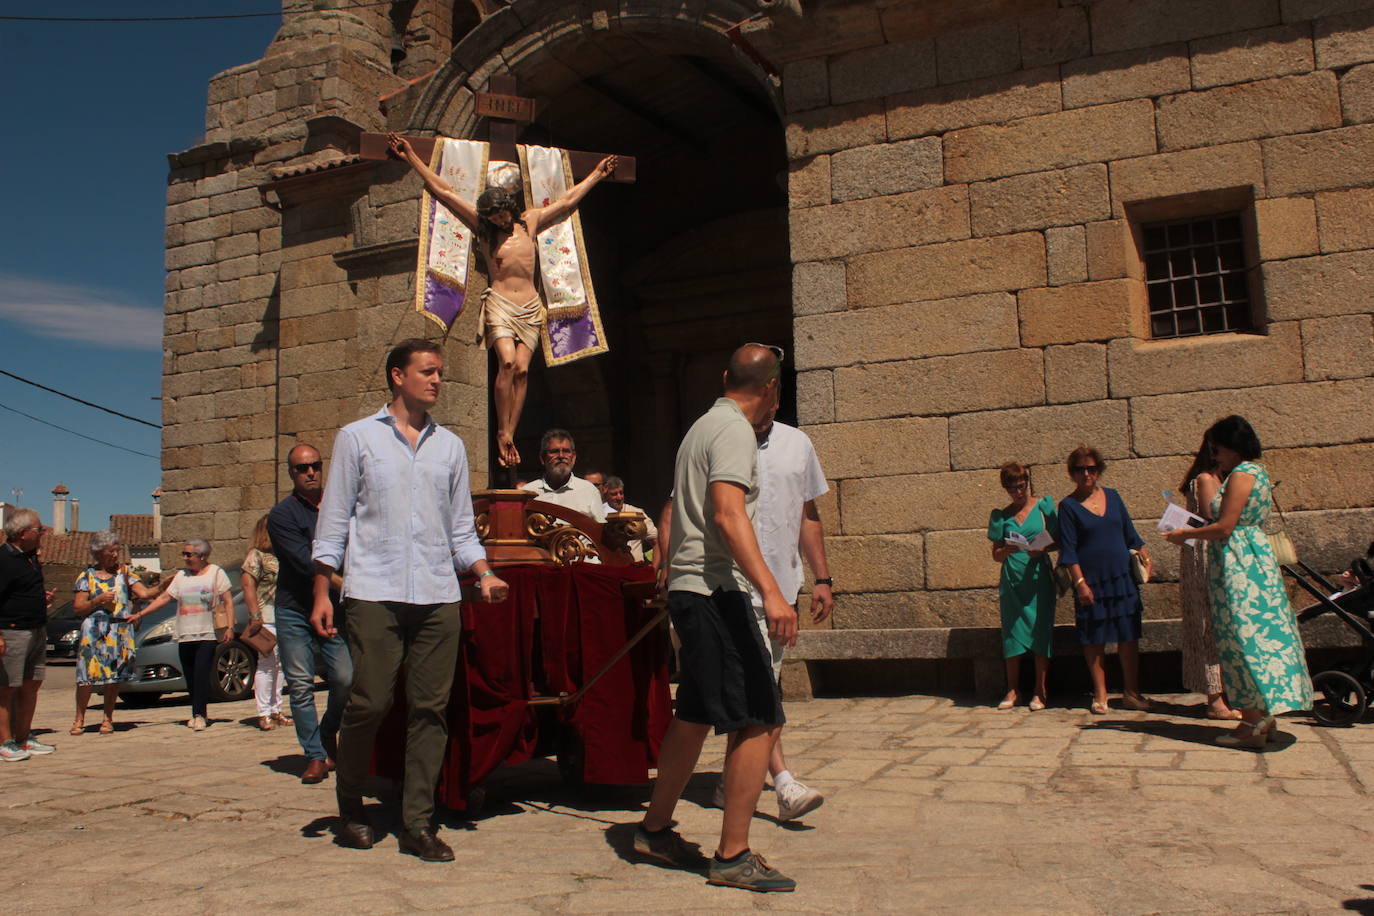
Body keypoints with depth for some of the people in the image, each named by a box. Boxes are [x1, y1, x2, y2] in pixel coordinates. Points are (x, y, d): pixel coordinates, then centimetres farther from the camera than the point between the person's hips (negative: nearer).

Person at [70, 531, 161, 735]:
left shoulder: (124, 572, 11)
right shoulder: (87, 576, 7)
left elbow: (144, 593, 1)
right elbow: (77, 608, 3)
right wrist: (98, 600, -11)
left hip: (120, 631, 1)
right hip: (93, 632, -1)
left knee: (114, 676, 1)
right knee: (87, 675, -6)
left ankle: (108, 719, 11)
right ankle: (79, 718, 8)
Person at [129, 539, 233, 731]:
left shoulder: (216, 573, 4)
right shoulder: (181, 577, 17)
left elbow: (228, 602, 1)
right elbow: (164, 597, 15)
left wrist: (230, 627, -8)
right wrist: (140, 614, 7)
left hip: (208, 635, -5)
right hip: (185, 635, 5)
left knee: (201, 673, -14)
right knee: (190, 677, 4)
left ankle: (199, 715, -15)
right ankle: (198, 714, 13)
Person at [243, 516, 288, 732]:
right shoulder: (256, 555, -4)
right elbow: (247, 583, -13)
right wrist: (255, 614, -20)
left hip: (284, 617, 8)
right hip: (266, 619, -8)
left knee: (280, 665, 10)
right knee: (266, 664, -8)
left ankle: (276, 710, 17)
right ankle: (264, 714, -4)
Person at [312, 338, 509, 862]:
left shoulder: (450, 446, 17)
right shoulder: (358, 437, 9)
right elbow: (335, 519, 6)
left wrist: (484, 575, 2)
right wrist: (321, 594, 0)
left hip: (438, 596, 3)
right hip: (374, 594, -3)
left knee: (430, 708, 1)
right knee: (369, 703, -5)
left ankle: (417, 823, 9)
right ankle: (350, 805, 19)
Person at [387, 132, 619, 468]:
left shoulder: (530, 220, 15)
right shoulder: (482, 226, 8)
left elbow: (568, 200, 26)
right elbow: (443, 191, 7)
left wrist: (596, 174, 34)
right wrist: (411, 157, 7)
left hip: (530, 306, 3)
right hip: (500, 302, -2)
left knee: (522, 369, -10)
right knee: (507, 361, -21)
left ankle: (510, 435, -9)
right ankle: (502, 432, -11)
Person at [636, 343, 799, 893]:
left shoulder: (701, 427, 20)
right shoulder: (735, 431, -11)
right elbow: (729, 517, -25)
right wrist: (770, 591, -33)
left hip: (689, 589, 10)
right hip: (717, 592, -10)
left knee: (695, 715, 18)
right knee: (760, 720, -8)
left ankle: (655, 829, 29)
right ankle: (733, 856, -4)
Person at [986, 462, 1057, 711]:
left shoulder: (1044, 506, 5)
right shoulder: (1000, 516, 8)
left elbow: (1058, 540, 5)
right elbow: (996, 554, 10)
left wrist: (1043, 549, -15)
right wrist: (1008, 550, -12)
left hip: (1039, 577, -1)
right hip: (1012, 579, 1)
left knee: (1041, 630, -2)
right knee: (1013, 631, 1)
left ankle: (1040, 691, 7)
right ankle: (1013, 690, 10)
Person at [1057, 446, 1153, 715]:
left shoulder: (1112, 496, 10)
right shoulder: (1068, 506, -2)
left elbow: (1130, 532, 18)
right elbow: (1068, 550, -6)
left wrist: (1144, 555, 6)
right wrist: (1079, 582, -13)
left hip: (1122, 576, 3)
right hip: (1091, 580, -3)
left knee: (1129, 636, 4)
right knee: (1094, 640, 1)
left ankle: (1132, 692, 13)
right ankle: (1100, 695, 10)